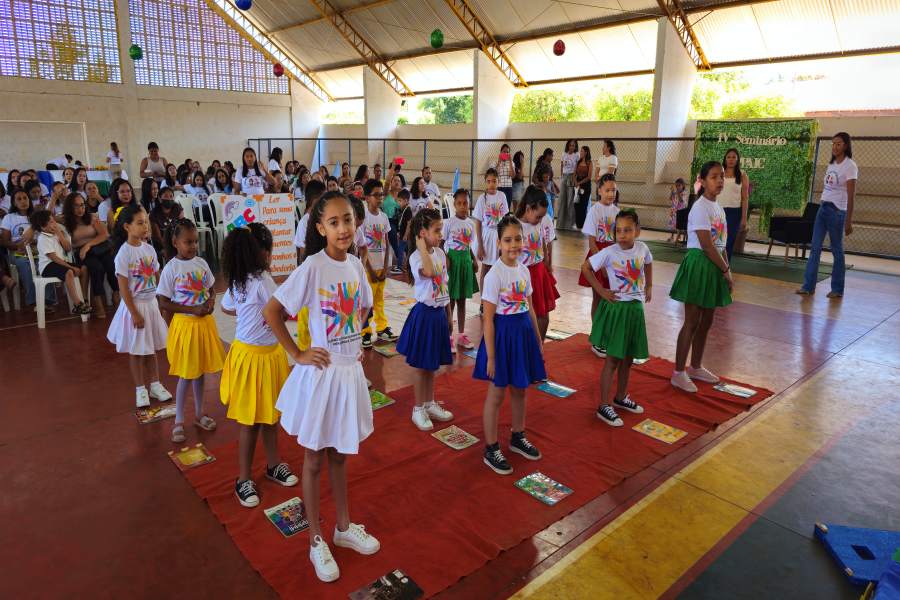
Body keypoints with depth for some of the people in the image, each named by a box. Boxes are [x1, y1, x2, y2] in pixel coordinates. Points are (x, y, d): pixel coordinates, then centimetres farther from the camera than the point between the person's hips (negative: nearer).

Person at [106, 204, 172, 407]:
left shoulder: (149, 249, 1)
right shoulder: (124, 253, -16)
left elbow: (158, 279, 7)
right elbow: (123, 288, -16)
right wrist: (134, 314, -16)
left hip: (152, 303, 5)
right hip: (134, 306, -5)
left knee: (152, 348, 16)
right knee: (136, 350, 8)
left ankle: (155, 384, 29)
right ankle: (140, 389, 21)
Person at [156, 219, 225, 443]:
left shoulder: (201, 263, 0)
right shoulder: (171, 269, -12)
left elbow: (210, 289, 12)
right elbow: (164, 302, -12)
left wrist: (211, 301, -10)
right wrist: (193, 310, -20)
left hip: (205, 323, 4)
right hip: (185, 324, -4)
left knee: (200, 371, 16)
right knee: (186, 375, 4)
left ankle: (199, 413, 32)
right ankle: (179, 421, 20)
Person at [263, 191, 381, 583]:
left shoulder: (356, 265, 0)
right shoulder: (312, 268, -17)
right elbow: (271, 312, -16)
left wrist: (353, 342, 5)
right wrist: (297, 354, -14)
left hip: (351, 371, 5)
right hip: (321, 373, -5)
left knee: (340, 455, 21)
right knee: (315, 460, 12)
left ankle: (344, 528, 39)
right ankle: (317, 541, 30)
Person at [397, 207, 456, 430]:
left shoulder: (440, 253, 6)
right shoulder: (416, 257, -16)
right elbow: (429, 272, -40)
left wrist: (448, 314, 15)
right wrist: (422, 246, -26)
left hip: (439, 313, 7)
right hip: (424, 314, -7)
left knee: (432, 365, 18)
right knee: (422, 367, 6)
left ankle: (430, 404, 33)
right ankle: (418, 409, 21)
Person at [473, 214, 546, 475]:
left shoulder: (524, 270, 4)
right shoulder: (494, 275, -17)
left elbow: (529, 308, 12)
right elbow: (488, 318, -16)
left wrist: (538, 340, 14)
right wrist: (490, 356, -16)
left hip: (524, 331, 7)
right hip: (503, 333, -7)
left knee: (520, 389, 19)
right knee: (497, 393, 5)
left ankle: (518, 438, 40)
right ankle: (491, 450, 19)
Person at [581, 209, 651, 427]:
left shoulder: (642, 248, -3)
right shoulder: (609, 252, -16)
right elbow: (586, 267, -8)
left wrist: (649, 287, 11)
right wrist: (601, 291, -10)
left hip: (635, 308, 5)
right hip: (616, 308, -5)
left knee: (628, 358, 16)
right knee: (613, 359, -1)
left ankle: (621, 398, 35)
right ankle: (604, 406, 9)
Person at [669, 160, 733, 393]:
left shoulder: (718, 208, 14)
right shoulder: (700, 208, -14)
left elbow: (721, 244, 15)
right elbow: (706, 245, -18)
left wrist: (727, 270, 7)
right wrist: (726, 271, -13)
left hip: (715, 267, 9)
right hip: (699, 265, -9)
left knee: (706, 321, 15)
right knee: (692, 322, -4)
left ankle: (695, 367, 28)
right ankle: (678, 373, 5)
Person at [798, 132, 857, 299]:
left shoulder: (850, 166, -9)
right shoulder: (831, 164, 13)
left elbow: (851, 196, -12)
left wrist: (849, 221, -15)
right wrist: (824, 207, 12)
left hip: (837, 211, -7)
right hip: (823, 208, 7)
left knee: (837, 250, 2)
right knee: (815, 248, 4)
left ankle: (837, 289, 13)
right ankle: (808, 286, 7)